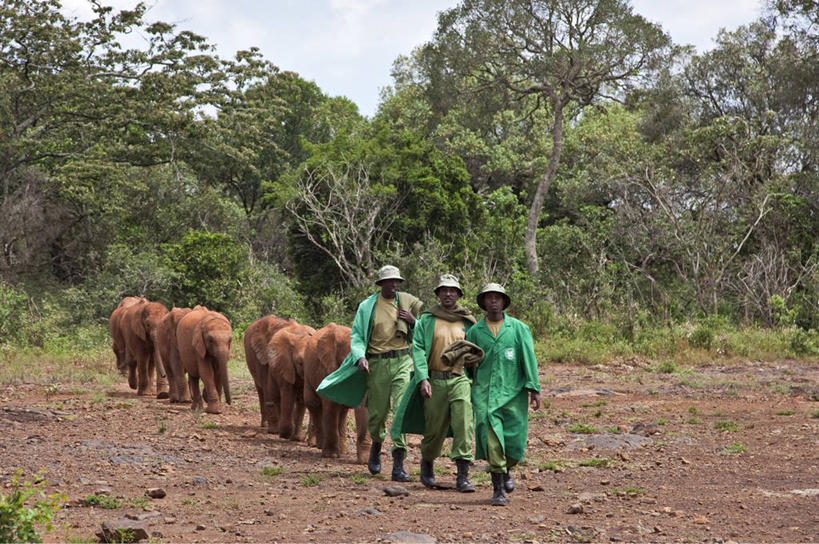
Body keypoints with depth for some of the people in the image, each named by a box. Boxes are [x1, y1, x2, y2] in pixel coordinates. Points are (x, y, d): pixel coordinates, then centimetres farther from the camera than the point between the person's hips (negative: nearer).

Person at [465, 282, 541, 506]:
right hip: (484, 393, 0)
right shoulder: (474, 331, 10)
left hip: (513, 393, 0)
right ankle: (498, 489, -9)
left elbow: (529, 359, 2)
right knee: (491, 437, -14)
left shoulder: (519, 328, 7)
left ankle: (506, 471, 33)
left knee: (515, 441, 0)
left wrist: (533, 388, -7)